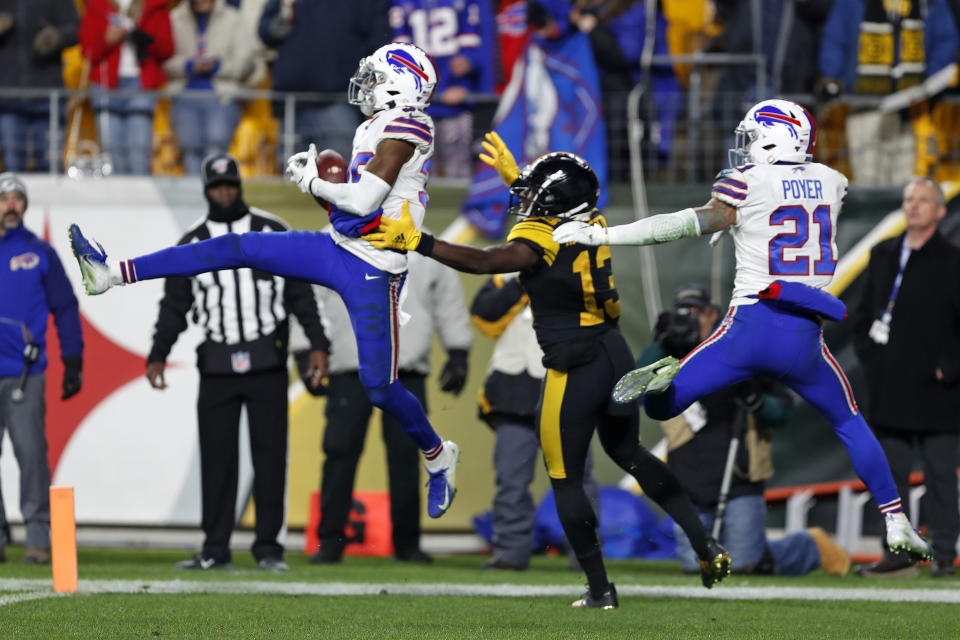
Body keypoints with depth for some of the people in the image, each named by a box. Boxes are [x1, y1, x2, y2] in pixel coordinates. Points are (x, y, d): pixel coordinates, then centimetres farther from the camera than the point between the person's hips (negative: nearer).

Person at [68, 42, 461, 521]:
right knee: (235, 248, 1)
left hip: (373, 274, -9)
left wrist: (314, 183, -8)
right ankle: (111, 274, 1)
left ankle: (439, 457, 20)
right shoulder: (372, 131, 12)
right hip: (337, 250, 9)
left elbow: (364, 201, -23)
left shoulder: (405, 128, -17)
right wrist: (316, 179, 5)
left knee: (379, 387, -6)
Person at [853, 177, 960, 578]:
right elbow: (864, 312, 20)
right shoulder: (883, 255, 13)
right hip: (889, 391, 5)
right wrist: (868, 355, 7)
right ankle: (897, 553, 11)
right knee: (891, 474, 6)